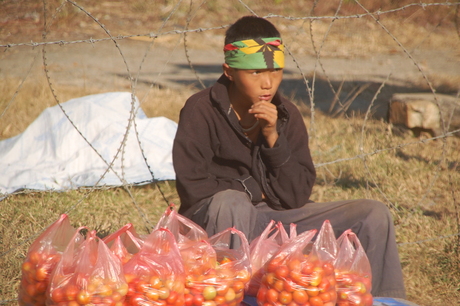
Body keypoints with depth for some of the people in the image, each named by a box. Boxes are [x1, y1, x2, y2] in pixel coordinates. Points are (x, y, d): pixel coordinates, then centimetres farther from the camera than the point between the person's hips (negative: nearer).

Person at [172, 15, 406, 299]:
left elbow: (297, 196, -4)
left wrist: (273, 137, -15)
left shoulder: (287, 115, 2)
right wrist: (255, 190, -7)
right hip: (215, 223, -5)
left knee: (373, 214, -7)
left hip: (276, 219, 5)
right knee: (230, 204, -42)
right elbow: (193, 188, -16)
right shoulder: (201, 111, -11)